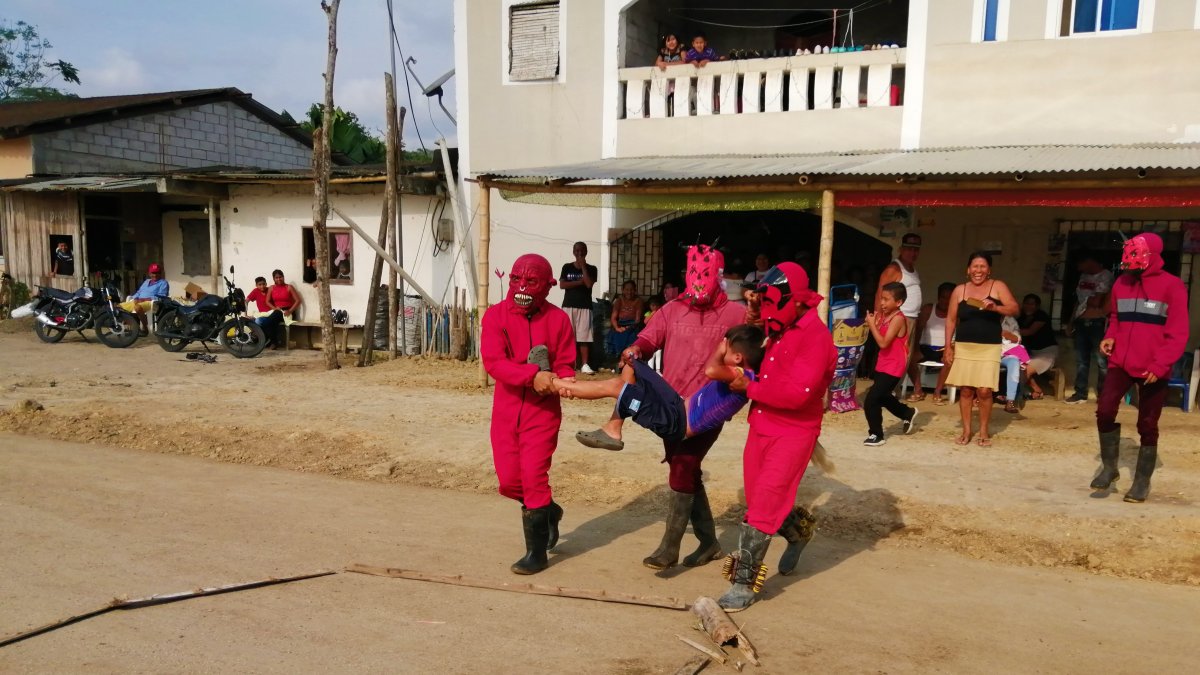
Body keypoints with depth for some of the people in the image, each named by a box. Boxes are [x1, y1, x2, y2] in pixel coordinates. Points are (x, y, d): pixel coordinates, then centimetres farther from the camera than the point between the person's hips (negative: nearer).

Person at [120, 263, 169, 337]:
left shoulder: (163, 283, 2)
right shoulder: (147, 281, 27)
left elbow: (160, 297, -12)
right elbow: (138, 292, 24)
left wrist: (143, 299, -19)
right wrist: (135, 298, -2)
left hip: (151, 303, -9)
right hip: (138, 302, 9)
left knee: (137, 307, -40)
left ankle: (144, 329, -24)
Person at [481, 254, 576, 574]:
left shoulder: (557, 319, -5)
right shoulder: (495, 315, -5)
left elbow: (566, 367, -2)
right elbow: (492, 361, -17)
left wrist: (554, 382, -26)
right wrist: (532, 376, -31)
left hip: (543, 409, -2)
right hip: (506, 407, 3)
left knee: (534, 478, -7)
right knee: (509, 481, 6)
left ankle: (537, 553, 8)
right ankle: (548, 511, 38)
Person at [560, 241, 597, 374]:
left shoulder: (591, 268, 6)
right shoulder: (567, 267, 8)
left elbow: (589, 284, -11)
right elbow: (562, 285, -4)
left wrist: (583, 266, -7)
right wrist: (579, 282, -9)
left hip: (584, 307, -1)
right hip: (568, 306, 1)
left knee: (584, 336, -5)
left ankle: (584, 365, -4)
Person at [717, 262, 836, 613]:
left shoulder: (815, 337, -18)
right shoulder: (780, 332, 9)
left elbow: (797, 392, -27)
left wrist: (749, 387, -17)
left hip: (792, 434, -8)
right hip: (761, 427, 8)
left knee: (763, 506, -9)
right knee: (760, 502, 17)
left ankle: (745, 582, 1)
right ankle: (798, 529, 45)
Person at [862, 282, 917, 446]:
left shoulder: (897, 318, -20)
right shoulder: (884, 315, 5)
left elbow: (883, 343, -28)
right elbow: (879, 340, 5)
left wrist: (872, 325, -25)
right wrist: (873, 323, -8)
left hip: (893, 368, -9)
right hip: (883, 365, 9)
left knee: (871, 401, -12)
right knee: (883, 397, 26)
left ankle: (876, 435, 3)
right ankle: (908, 413, 49)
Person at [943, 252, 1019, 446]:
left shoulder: (998, 286, 1)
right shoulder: (959, 290, 6)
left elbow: (1014, 309, -8)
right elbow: (951, 319, 8)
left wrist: (995, 307, -28)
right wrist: (948, 346, 4)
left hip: (989, 348, -2)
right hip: (964, 347, 2)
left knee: (984, 391, -7)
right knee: (966, 390, 3)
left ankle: (984, 431, 11)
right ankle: (966, 430, 16)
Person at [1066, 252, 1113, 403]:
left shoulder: (1106, 276, -6)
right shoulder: (1084, 276, 16)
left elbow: (1096, 302, -14)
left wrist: (1085, 300, 2)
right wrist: (1071, 321, 14)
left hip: (1097, 323, -7)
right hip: (1081, 322, 7)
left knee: (1101, 360, -3)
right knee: (1081, 360, 8)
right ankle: (1080, 393, 12)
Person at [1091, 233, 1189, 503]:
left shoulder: (1172, 286, -8)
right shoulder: (1121, 283, 7)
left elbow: (1177, 333, -10)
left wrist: (1160, 365, -18)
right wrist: (1110, 337, -1)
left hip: (1152, 369, -4)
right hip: (1120, 363, 4)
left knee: (1147, 425, 6)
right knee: (1104, 411, -10)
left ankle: (1142, 481, 18)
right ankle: (1109, 466, 8)